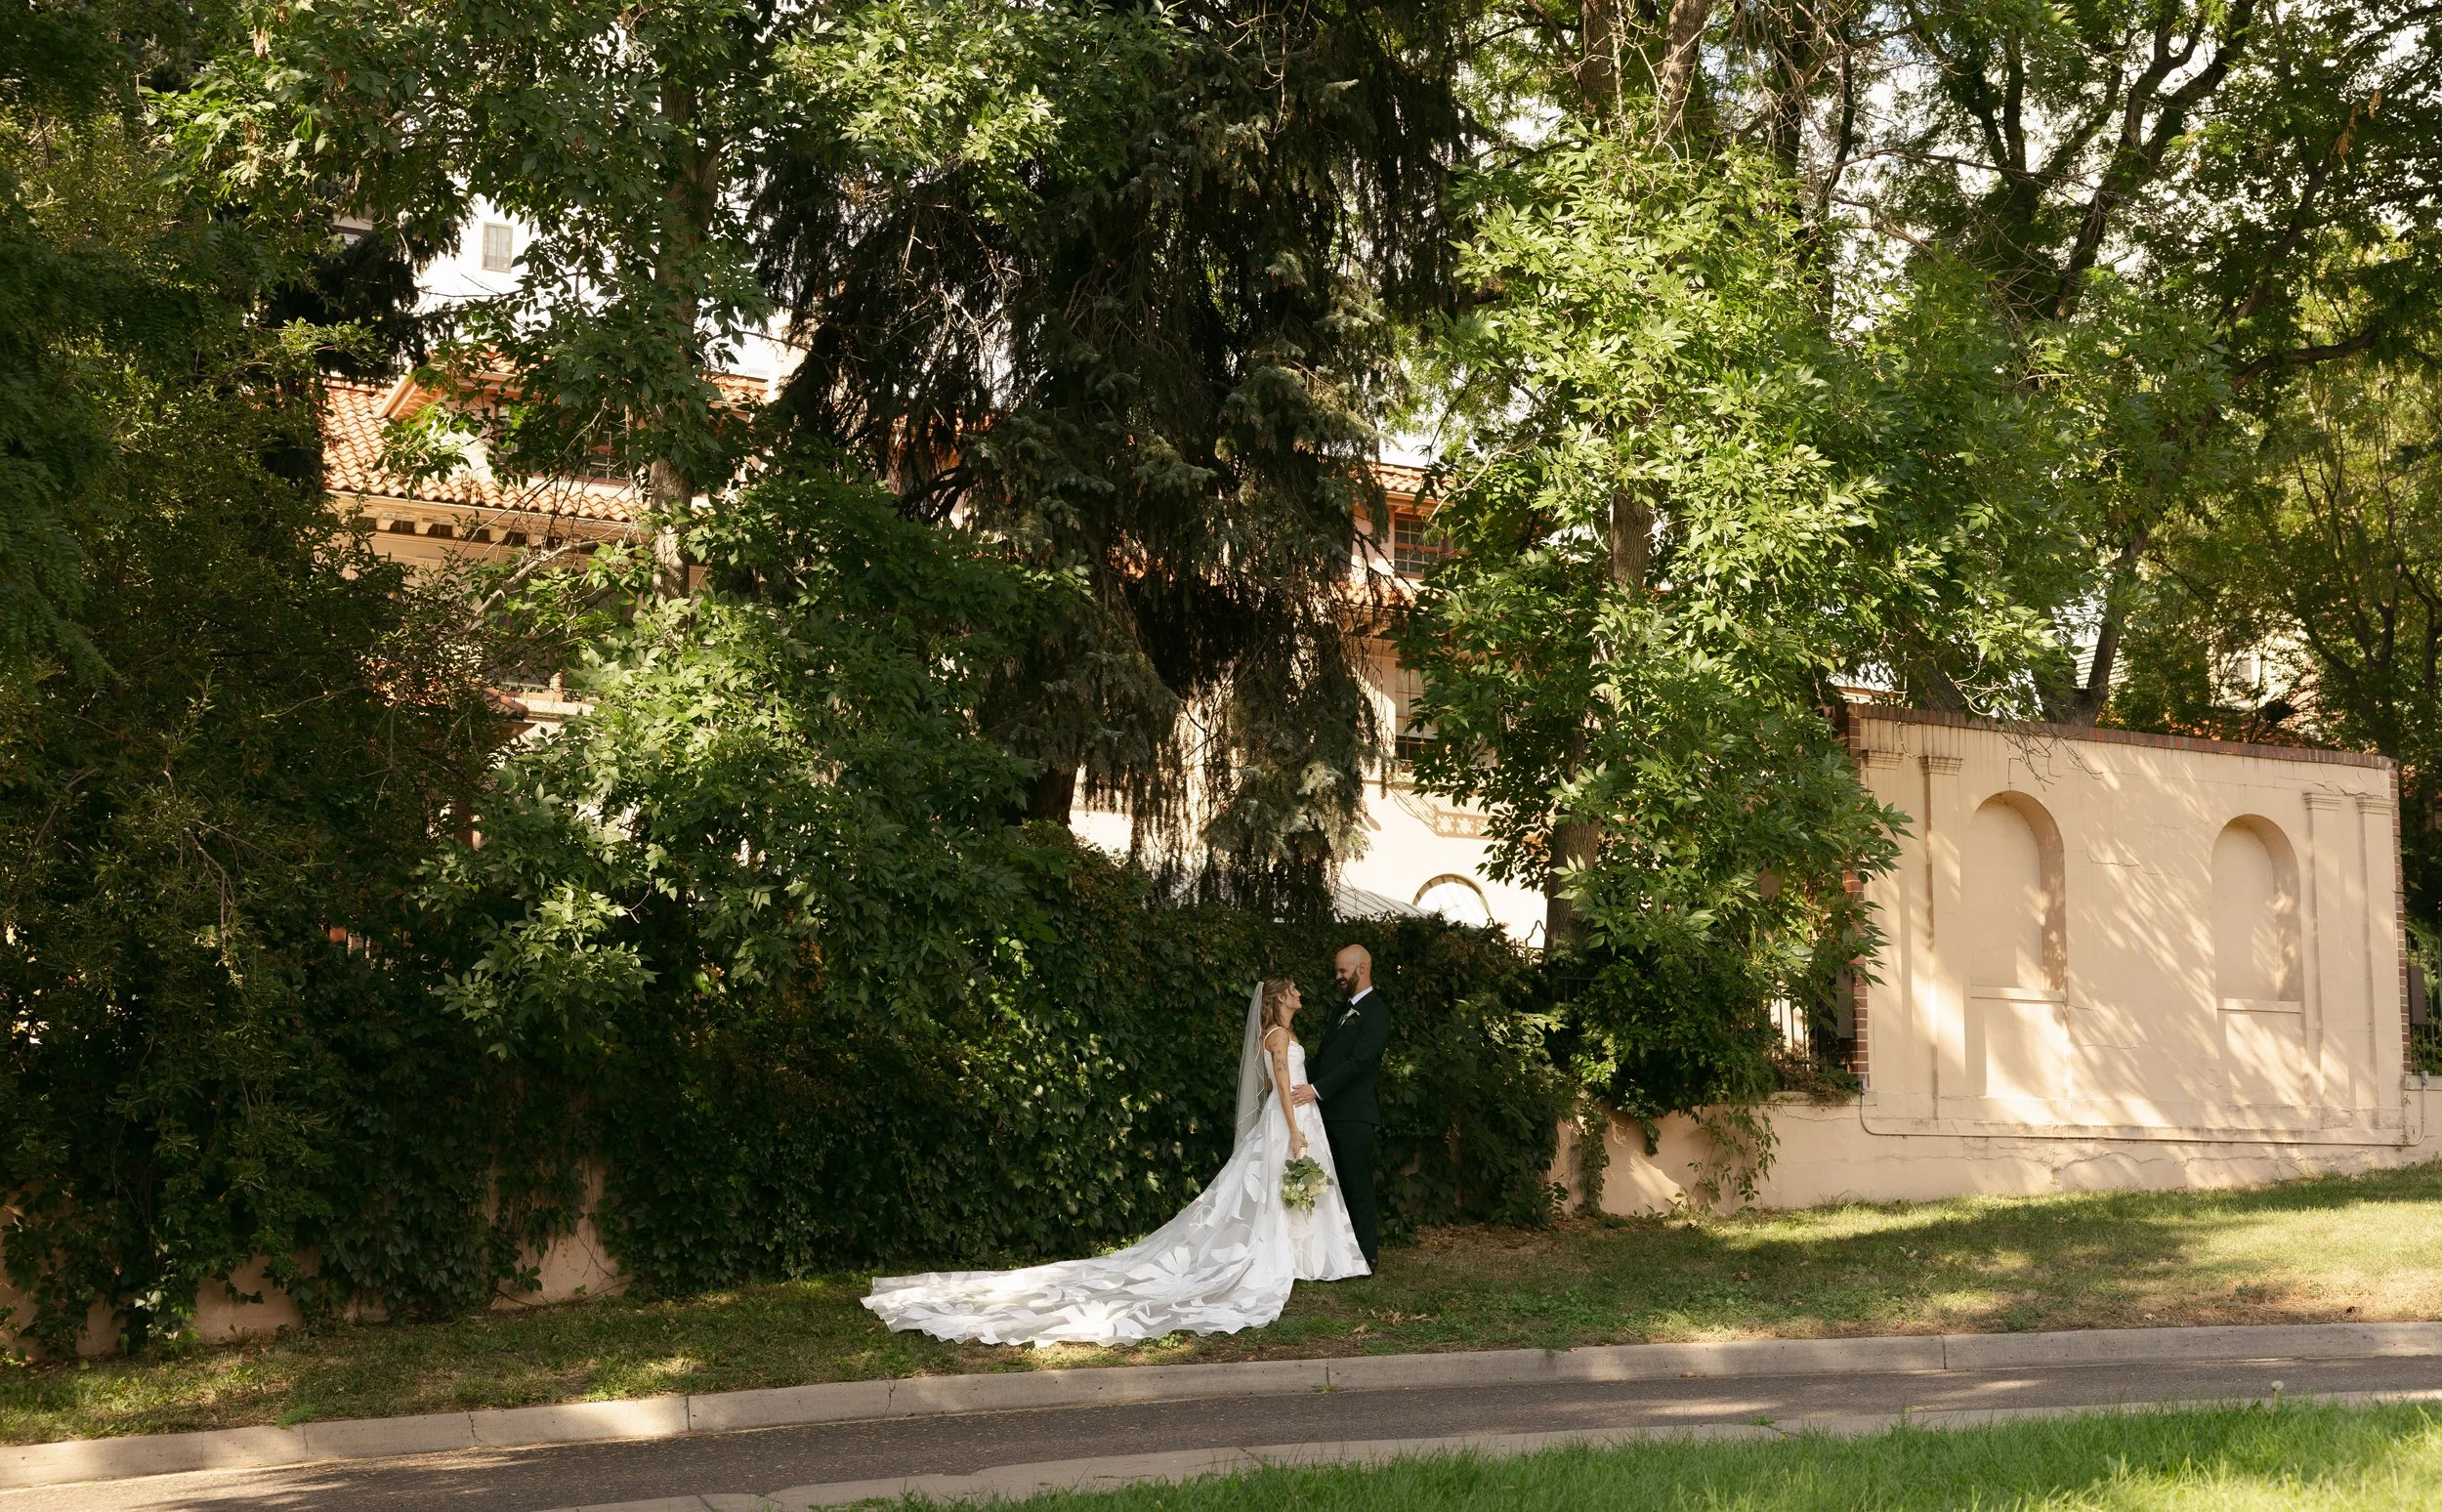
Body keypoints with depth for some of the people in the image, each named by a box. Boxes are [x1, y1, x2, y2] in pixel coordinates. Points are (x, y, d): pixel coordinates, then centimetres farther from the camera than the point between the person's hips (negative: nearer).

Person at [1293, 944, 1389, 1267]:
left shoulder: (1375, 1012, -9)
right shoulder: (1345, 1010, 20)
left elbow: (1359, 1061, -19)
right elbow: (1325, 1056, 21)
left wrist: (1318, 1090, -22)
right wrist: (1309, 1089, 9)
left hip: (1355, 1116, -8)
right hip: (1330, 1112, 8)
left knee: (1358, 1185, -3)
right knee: (1339, 1184, 8)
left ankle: (1367, 1255, 3)